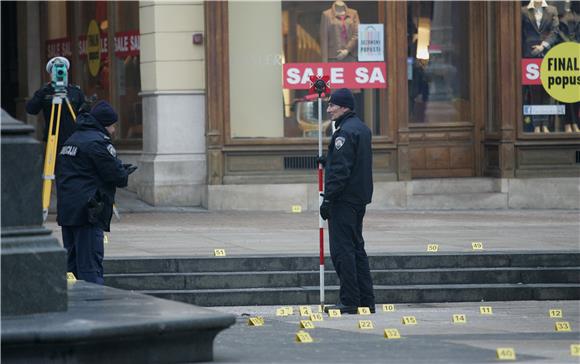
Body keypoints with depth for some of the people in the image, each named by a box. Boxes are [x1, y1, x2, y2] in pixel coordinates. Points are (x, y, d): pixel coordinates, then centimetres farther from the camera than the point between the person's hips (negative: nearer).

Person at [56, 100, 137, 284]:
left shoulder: (72, 140, 19)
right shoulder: (97, 142, -11)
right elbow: (115, 175, -13)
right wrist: (126, 173, 11)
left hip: (66, 211, 9)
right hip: (87, 212, -9)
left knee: (72, 262, 12)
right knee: (91, 263, -10)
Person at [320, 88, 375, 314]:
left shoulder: (345, 132, -16)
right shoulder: (362, 128, 16)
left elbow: (340, 170, -21)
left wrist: (328, 200, -18)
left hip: (344, 200, -10)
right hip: (360, 198, 10)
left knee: (342, 250, -8)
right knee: (356, 248, 14)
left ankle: (350, 302, -9)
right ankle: (366, 301, 15)